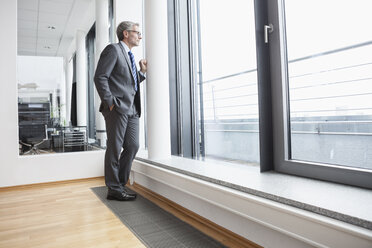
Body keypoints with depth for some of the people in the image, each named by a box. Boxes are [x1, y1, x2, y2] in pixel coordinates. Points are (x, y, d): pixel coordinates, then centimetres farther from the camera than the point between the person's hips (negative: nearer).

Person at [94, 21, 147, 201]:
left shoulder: (129, 56, 25)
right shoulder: (113, 49, -2)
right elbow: (100, 77, -12)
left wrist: (142, 72, 14)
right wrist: (110, 103, -15)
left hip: (132, 109, 9)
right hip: (117, 108, -9)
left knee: (133, 146, 8)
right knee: (114, 149, -1)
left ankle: (119, 184, 21)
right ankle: (114, 189, 10)